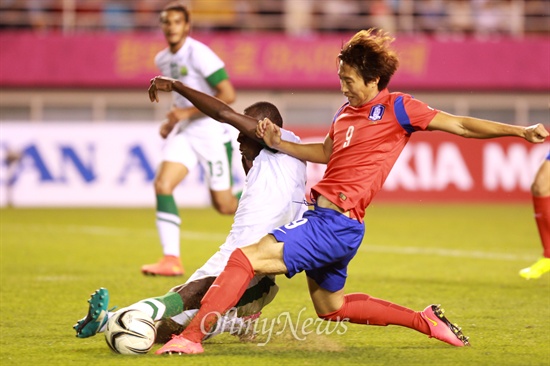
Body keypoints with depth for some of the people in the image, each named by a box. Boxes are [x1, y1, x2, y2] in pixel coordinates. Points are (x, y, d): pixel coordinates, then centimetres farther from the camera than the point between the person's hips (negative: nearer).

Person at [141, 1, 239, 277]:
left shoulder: (199, 54, -17)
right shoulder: (162, 60, 9)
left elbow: (228, 95, -19)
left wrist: (188, 112, -20)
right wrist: (171, 121, 10)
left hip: (213, 132, -7)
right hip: (184, 132, 7)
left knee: (223, 205, -2)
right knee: (162, 185, -14)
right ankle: (171, 259, -15)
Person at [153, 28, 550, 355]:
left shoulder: (396, 108, -7)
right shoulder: (346, 114, 16)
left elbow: (460, 125, -7)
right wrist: (279, 144, 19)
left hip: (335, 224, -10)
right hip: (324, 220, 10)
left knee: (246, 258, -19)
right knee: (330, 306, 25)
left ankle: (190, 337, -19)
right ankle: (425, 320, 31)